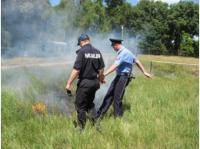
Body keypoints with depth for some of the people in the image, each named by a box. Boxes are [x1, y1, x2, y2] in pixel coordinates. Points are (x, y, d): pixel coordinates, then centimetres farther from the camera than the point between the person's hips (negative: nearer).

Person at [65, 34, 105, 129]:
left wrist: (69, 83, -14)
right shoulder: (97, 52, 5)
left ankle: (81, 128, 14)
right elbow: (101, 69, 10)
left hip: (84, 83, -6)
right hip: (94, 82, 7)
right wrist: (100, 80, 25)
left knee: (80, 105, 6)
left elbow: (76, 69, -18)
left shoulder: (82, 52, -13)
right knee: (90, 103, 23)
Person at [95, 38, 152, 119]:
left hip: (123, 78, -10)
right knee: (109, 95, 8)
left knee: (117, 98, -3)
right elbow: (137, 61, 19)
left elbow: (115, 66, -27)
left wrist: (104, 74, -31)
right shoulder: (125, 52, 14)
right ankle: (99, 114, 11)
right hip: (119, 76, 10)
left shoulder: (123, 53, -18)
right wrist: (144, 72, 26)